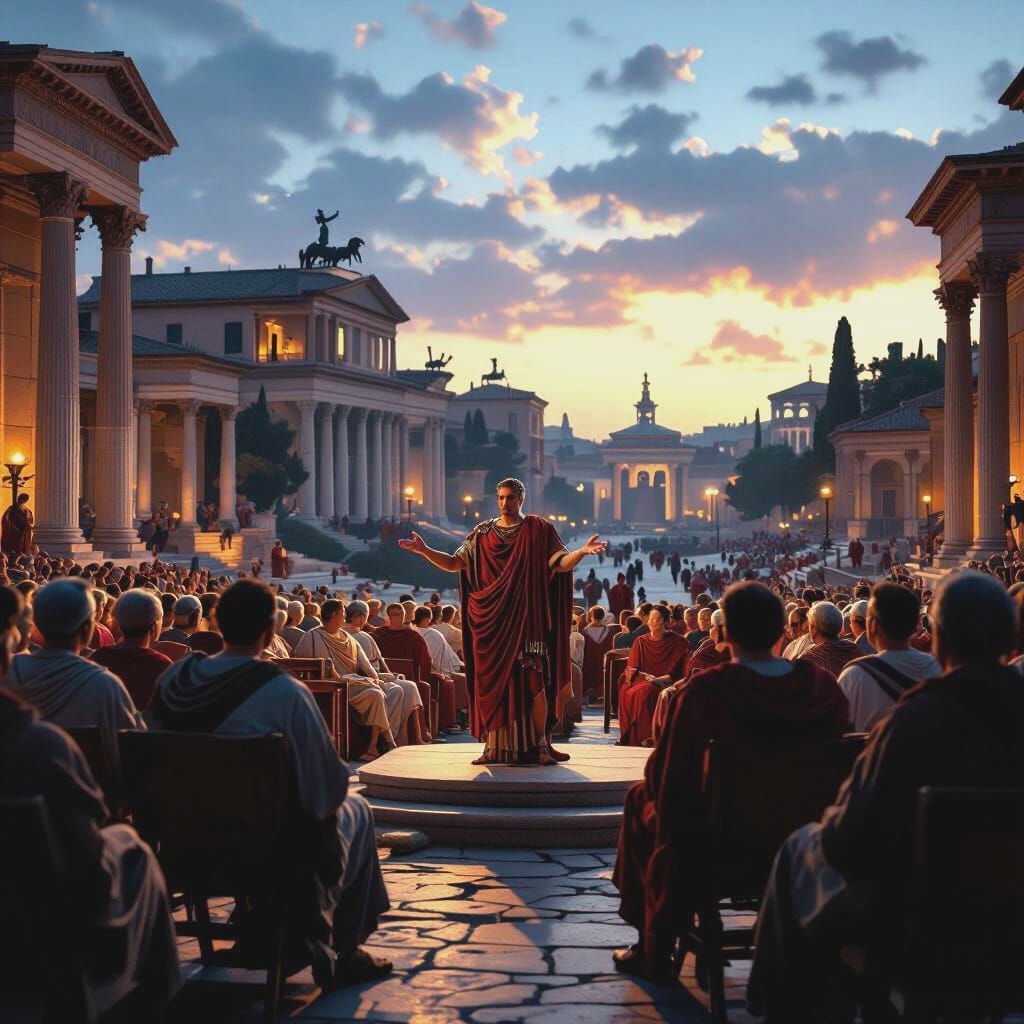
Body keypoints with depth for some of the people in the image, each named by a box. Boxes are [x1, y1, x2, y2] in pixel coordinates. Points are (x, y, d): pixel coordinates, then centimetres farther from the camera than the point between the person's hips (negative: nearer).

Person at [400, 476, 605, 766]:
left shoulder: (539, 530, 3)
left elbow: (561, 564, -6)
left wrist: (582, 552, -24)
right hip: (491, 621, 3)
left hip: (527, 620, -3)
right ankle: (493, 747, 7)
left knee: (533, 681, -8)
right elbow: (455, 563, 9)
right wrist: (424, 551, -2)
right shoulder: (482, 533, 11)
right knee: (492, 680, 1)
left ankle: (539, 745, -2)